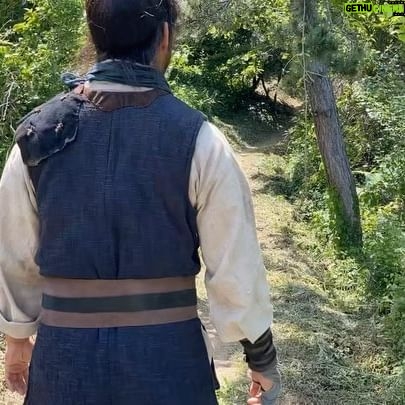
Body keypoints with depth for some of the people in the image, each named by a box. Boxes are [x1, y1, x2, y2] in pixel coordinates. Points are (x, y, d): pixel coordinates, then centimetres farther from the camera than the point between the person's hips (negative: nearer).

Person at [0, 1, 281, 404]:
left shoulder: (38, 133, -6)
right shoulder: (199, 139, -14)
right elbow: (236, 268, -10)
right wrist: (262, 358, 4)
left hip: (64, 354, 2)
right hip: (167, 355, -2)